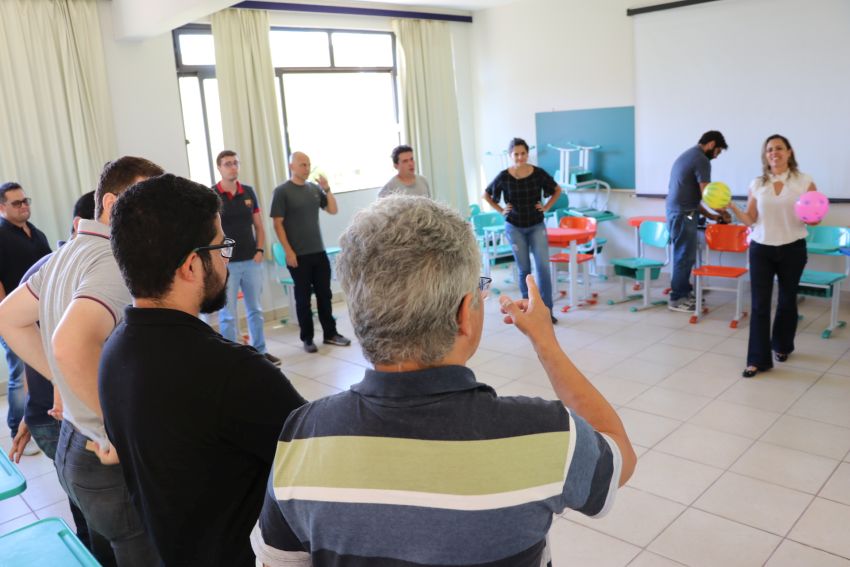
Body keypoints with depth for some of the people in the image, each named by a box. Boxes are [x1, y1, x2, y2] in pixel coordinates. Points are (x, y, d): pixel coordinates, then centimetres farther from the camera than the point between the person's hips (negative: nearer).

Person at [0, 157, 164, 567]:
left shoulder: (69, 253, 6)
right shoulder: (119, 260, -24)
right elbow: (72, 344, -40)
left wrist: (64, 381, 13)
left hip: (75, 444, 9)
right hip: (112, 463, -9)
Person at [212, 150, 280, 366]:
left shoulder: (249, 192, 6)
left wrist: (260, 250, 0)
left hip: (252, 261, 4)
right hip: (226, 264, -4)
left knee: (255, 309, 14)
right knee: (228, 314, 3)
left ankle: (260, 351, 27)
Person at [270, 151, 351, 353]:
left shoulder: (314, 188, 8)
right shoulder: (282, 191, -6)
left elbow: (333, 210, 9)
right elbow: (278, 224, -9)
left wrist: (327, 189, -6)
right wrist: (288, 251, -15)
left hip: (319, 252, 5)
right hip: (298, 254, -4)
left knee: (325, 294, 10)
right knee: (303, 297, 4)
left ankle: (330, 333, 21)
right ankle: (307, 338, 14)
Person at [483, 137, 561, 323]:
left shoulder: (538, 173, -8)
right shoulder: (504, 177, -9)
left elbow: (557, 190, 10)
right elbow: (486, 195, 7)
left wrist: (546, 207, -1)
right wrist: (501, 210, -1)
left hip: (536, 226, 0)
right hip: (514, 227, 0)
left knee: (543, 266, -8)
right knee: (524, 268, 7)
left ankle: (547, 310, 0)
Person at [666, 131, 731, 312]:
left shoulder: (687, 155, 19)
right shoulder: (701, 160, -12)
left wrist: (710, 215, 20)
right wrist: (723, 212, 1)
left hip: (676, 211, 10)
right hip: (683, 214, -10)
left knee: (684, 255, 15)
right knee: (685, 257, -4)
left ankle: (684, 292, 23)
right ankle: (676, 299, 2)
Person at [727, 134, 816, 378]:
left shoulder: (804, 182, -3)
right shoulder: (757, 184, 2)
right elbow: (751, 220, 3)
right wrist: (732, 208, -13)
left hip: (792, 249, -1)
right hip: (761, 249, 1)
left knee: (787, 300, 14)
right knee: (759, 304, -4)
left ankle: (782, 345, 36)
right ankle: (758, 358, 0)